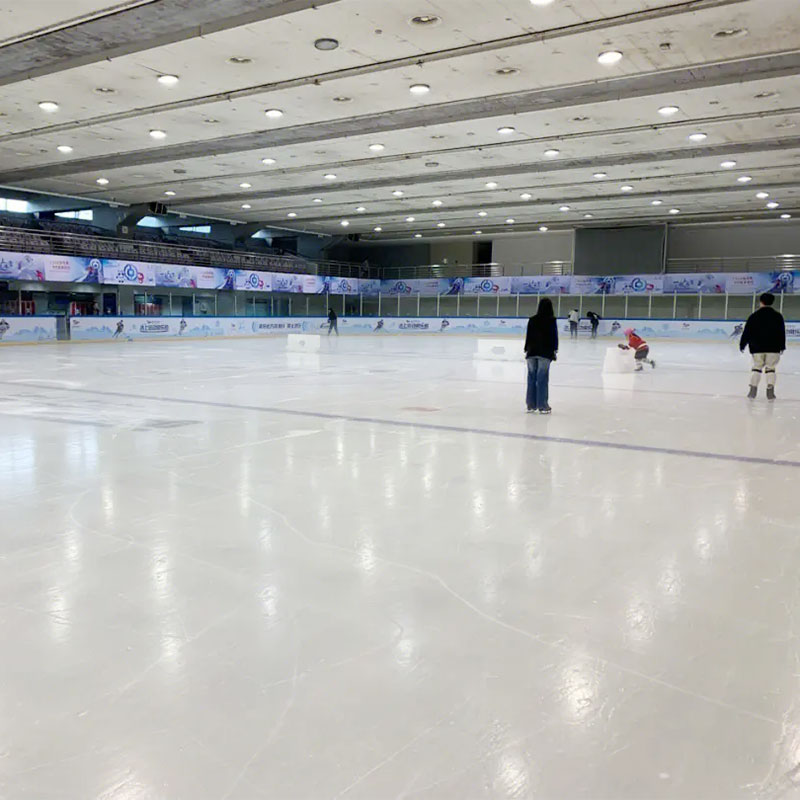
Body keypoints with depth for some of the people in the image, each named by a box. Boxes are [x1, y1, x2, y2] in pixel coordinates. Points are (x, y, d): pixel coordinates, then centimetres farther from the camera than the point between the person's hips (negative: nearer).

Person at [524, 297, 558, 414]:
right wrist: (555, 350, 3)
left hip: (532, 352, 3)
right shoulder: (551, 320, -6)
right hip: (545, 353, -3)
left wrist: (527, 350, 13)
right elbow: (554, 336, -5)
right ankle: (542, 406, 2)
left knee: (531, 378, 9)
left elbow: (528, 335, 6)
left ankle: (531, 405, 12)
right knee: (543, 378, -1)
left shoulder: (532, 319, 3)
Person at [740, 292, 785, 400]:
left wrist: (742, 345, 8)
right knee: (770, 368, 6)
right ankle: (770, 391, 0)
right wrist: (782, 346, 15)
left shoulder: (754, 316, -2)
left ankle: (753, 390, 1)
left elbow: (747, 332, -1)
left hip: (757, 348, 0)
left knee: (757, 367, 8)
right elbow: (782, 333, 6)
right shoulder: (778, 316, 2)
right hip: (773, 348, 0)